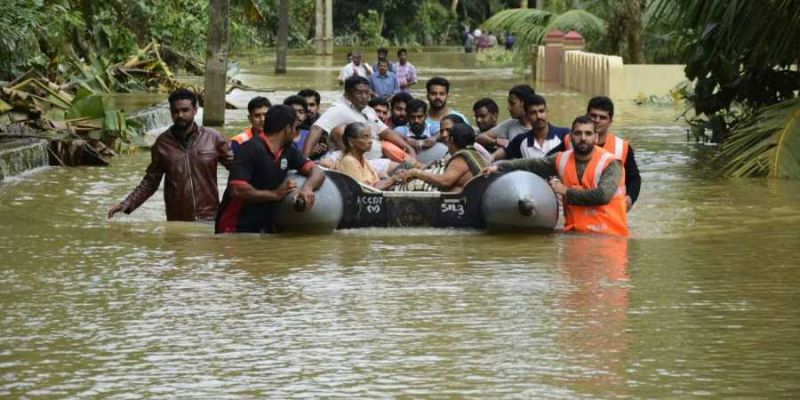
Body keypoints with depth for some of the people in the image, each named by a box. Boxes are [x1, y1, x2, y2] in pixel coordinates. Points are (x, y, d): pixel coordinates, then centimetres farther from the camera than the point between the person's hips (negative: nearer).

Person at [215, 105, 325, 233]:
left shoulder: (288, 151, 6)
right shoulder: (251, 150, -16)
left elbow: (316, 172, 4)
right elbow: (236, 189, -24)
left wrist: (307, 187, -19)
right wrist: (275, 194, -19)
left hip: (263, 228, 7)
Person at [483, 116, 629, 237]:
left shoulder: (610, 164, -8)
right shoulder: (562, 160, 8)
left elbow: (602, 195, -21)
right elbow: (531, 164, 12)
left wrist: (566, 192, -11)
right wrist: (499, 167, 0)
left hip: (608, 235, -4)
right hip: (574, 232, 4)